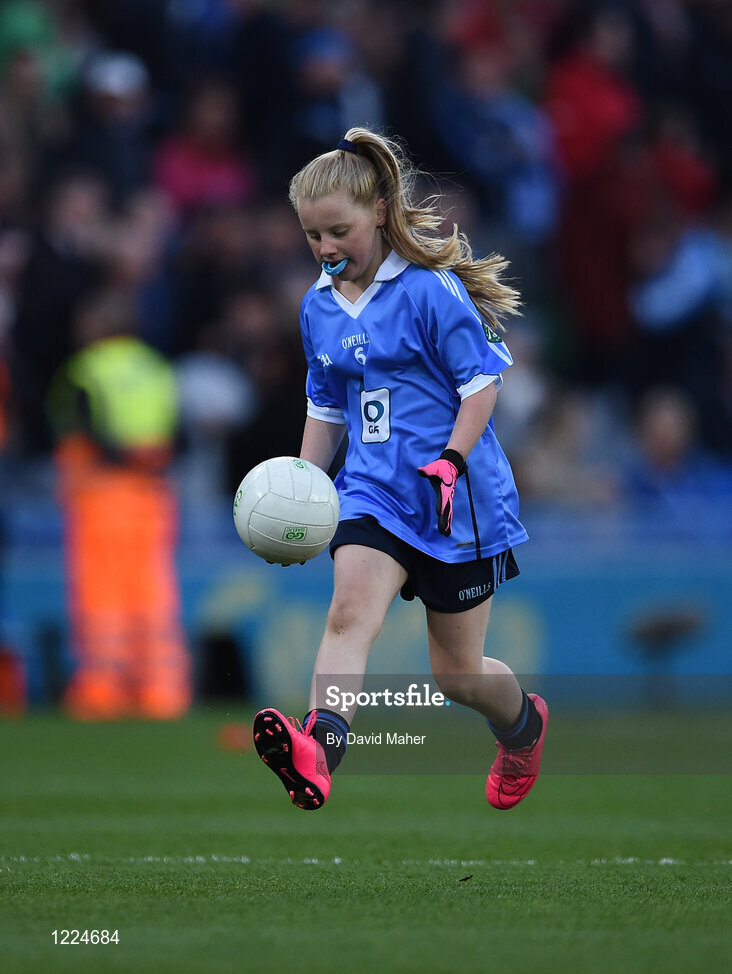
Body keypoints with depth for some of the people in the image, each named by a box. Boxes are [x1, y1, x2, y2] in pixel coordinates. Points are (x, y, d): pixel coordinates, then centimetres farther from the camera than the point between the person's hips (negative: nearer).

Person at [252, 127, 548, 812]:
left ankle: (524, 727, 40)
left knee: (457, 674, 6)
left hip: (458, 499, -4)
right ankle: (318, 752, -47)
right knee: (349, 612, -25)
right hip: (372, 491, 4)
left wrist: (451, 461, -21)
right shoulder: (319, 307, 10)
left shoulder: (430, 289, -10)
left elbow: (482, 382, -9)